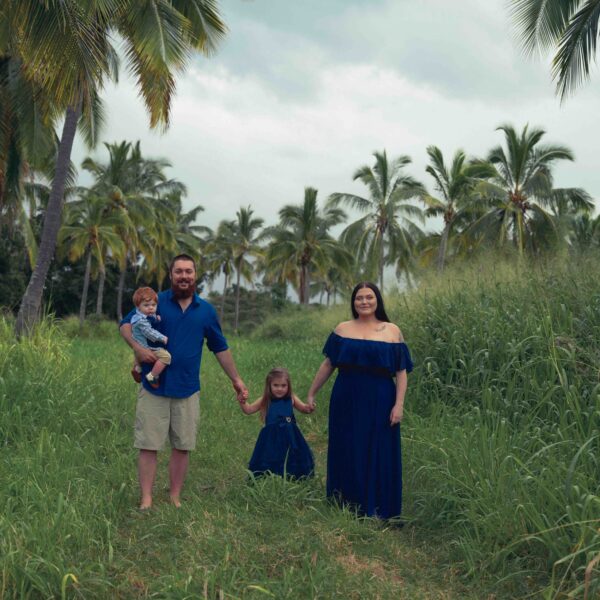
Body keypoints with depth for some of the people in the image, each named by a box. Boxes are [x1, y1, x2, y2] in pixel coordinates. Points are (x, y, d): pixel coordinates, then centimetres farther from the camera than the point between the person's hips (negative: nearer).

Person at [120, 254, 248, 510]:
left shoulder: (206, 311, 5)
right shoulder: (157, 301, -2)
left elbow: (220, 348, 12)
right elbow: (126, 324, 0)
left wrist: (236, 380, 11)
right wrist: (137, 347, -20)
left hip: (187, 390, 2)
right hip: (154, 386, -2)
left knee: (182, 447, 8)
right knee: (148, 445, 1)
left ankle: (175, 498, 21)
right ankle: (146, 500, 10)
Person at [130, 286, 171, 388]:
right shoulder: (141, 320, -22)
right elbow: (149, 332, -26)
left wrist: (156, 319, 3)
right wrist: (162, 338, -19)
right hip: (146, 349, -11)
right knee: (165, 356, -25)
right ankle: (152, 376, -19)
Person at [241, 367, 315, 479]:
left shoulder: (291, 399, -1)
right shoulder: (265, 401, -4)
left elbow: (304, 408, 11)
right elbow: (248, 410, -2)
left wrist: (309, 408, -12)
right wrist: (242, 401, -21)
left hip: (289, 438, 1)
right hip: (271, 438, -1)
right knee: (269, 464, 7)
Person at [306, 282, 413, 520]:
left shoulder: (392, 331, 2)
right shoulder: (342, 330, 6)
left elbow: (401, 371, -1)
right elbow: (327, 364, 8)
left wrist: (399, 404, -9)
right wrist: (311, 393, 7)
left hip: (379, 402, -1)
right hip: (346, 402, 2)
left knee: (377, 455, 4)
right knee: (346, 453, 9)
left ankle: (376, 510, 18)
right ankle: (345, 506, 23)